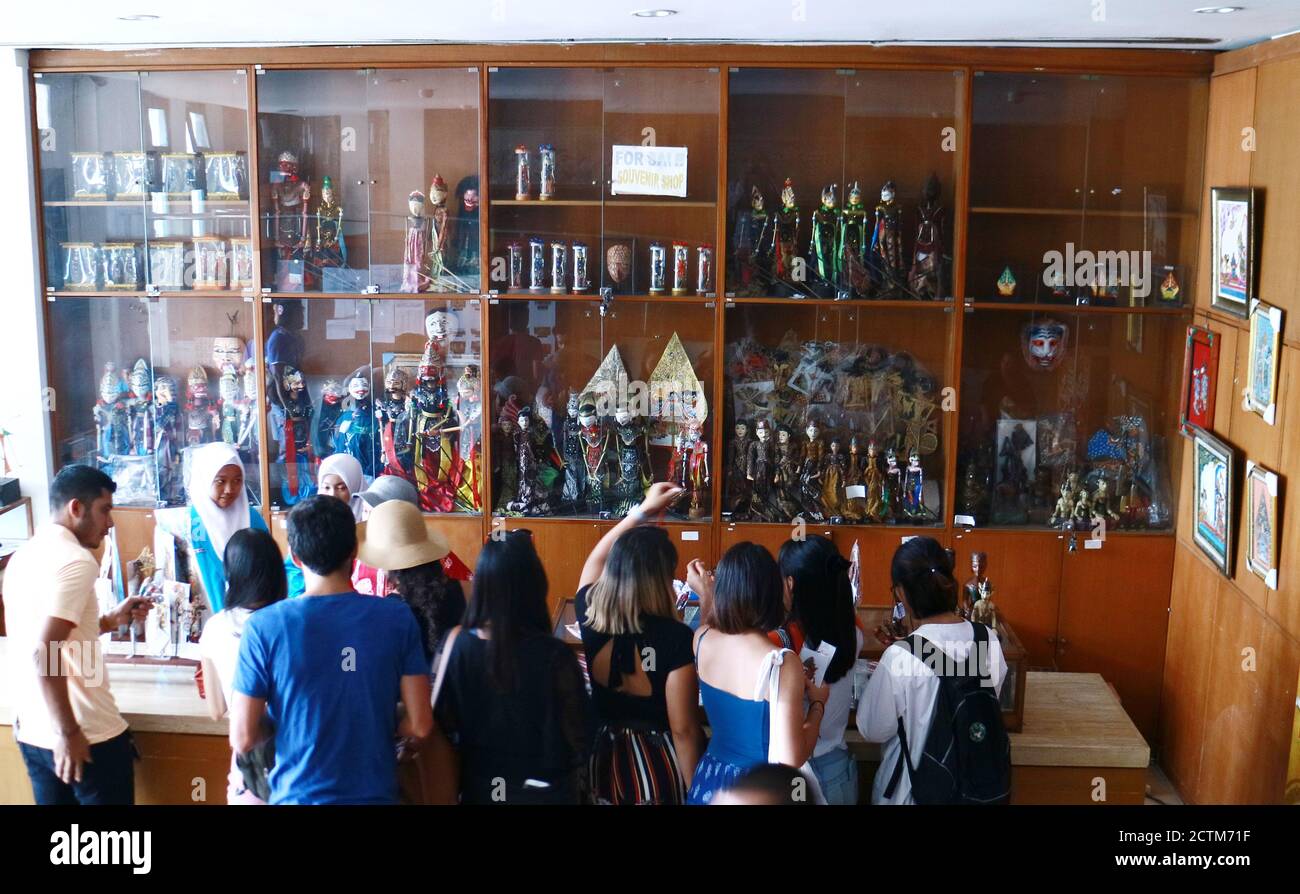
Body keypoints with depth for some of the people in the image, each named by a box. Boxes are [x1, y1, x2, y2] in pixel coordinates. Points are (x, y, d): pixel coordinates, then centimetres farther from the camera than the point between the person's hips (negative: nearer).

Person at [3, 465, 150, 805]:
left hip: (30, 731, 8)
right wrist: (68, 733, -20)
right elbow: (44, 653, -25)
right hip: (88, 737, -8)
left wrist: (111, 620, 15)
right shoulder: (74, 560, -18)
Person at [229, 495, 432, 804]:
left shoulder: (264, 626, -13)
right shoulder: (397, 619, -10)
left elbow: (243, 739, -12)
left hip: (298, 794, -1)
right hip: (375, 793, 1)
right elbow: (420, 725, -9)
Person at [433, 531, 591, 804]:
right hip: (544, 789, -2)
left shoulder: (459, 642, -15)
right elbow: (577, 733, -14)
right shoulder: (554, 655, -23)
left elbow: (442, 721, -4)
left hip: (479, 786, 3)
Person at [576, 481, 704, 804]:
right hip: (659, 763, -4)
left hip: (605, 759, 4)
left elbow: (596, 559, 11)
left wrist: (644, 510, 16)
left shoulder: (590, 617, -11)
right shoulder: (675, 638, -25)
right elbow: (683, 729, -22)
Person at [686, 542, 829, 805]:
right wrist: (817, 704, -10)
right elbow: (790, 759, -23)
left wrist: (705, 597, 28)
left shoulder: (702, 639, -8)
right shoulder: (781, 663, -25)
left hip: (709, 780, 5)